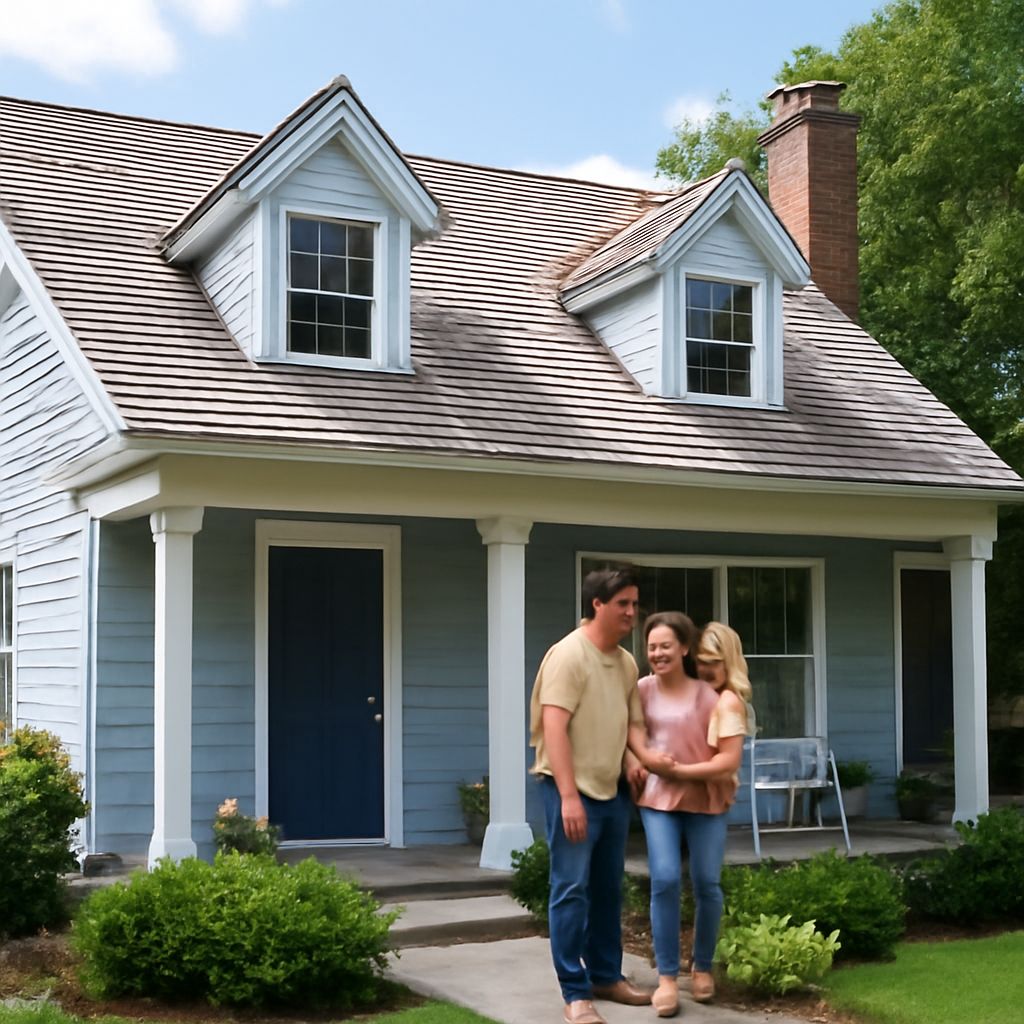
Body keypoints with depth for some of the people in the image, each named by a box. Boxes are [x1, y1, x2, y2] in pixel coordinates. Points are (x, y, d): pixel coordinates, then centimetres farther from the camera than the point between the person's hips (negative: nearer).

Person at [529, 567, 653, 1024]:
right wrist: (569, 795, -24)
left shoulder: (627, 662, 11)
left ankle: (606, 976, 26)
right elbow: (554, 726, -19)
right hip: (572, 789, -8)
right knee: (572, 890, -5)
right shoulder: (568, 654, -13)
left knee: (608, 889, 15)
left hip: (613, 789, 8)